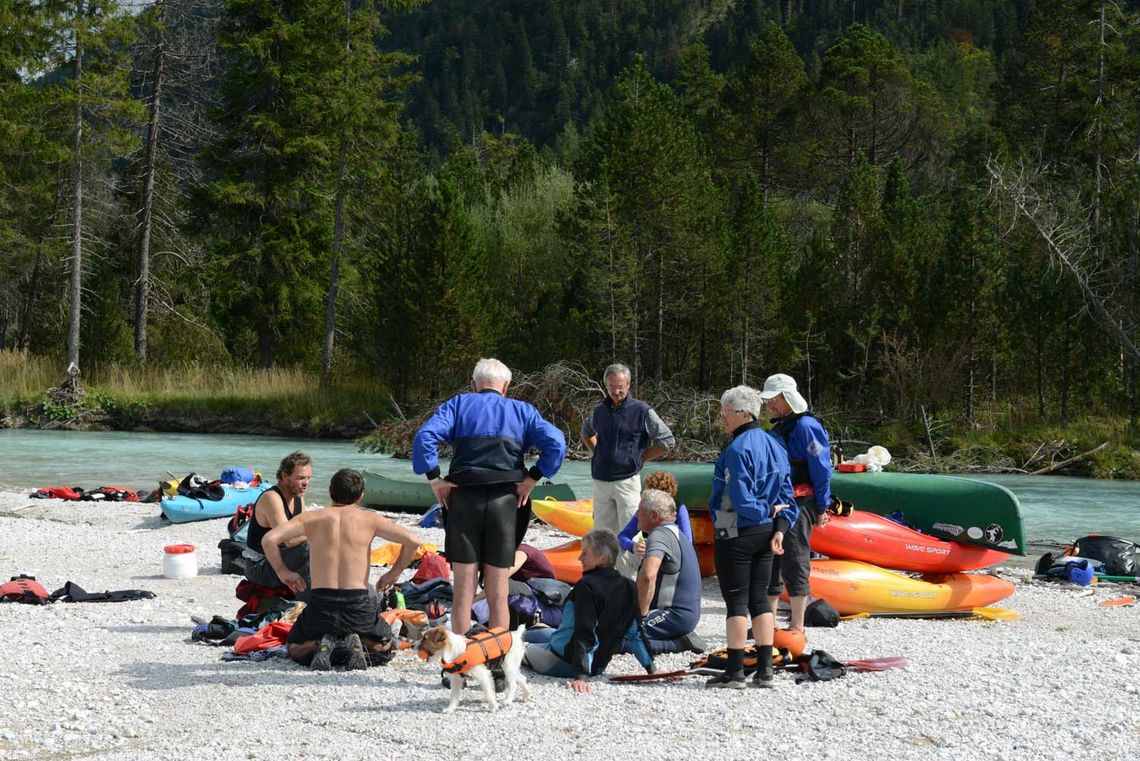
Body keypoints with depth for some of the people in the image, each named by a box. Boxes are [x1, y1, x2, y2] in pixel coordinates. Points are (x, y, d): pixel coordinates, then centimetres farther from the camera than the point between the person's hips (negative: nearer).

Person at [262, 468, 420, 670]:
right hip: (358, 606, 0)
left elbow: (270, 539, -4)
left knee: (295, 649, 28)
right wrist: (393, 574, 13)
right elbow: (413, 541, -1)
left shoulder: (312, 519, 6)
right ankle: (357, 643, -4)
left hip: (321, 604, 0)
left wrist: (283, 572, 11)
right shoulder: (370, 519, 5)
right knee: (384, 646, 29)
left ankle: (320, 645, -6)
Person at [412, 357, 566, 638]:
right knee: (498, 593, 7)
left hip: (464, 499, 0)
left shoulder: (458, 404, 10)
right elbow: (556, 444, -4)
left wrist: (436, 480, -2)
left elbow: (425, 437, -6)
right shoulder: (522, 411, 12)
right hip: (505, 502, 0)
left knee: (463, 589, 5)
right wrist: (531, 480, 0)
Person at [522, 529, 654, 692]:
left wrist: (581, 676, -31)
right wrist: (651, 669, 6)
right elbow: (636, 633, -1)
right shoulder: (629, 588, -4)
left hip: (563, 662, -8)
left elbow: (585, 634, -30)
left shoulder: (586, 586, -24)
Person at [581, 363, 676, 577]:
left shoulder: (641, 411, -5)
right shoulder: (599, 410, 9)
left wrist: (641, 458, -3)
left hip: (627, 481, -5)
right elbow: (586, 433, 31)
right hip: (601, 482, 5)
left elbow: (667, 441, -3)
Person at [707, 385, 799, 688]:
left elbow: (740, 499, -22)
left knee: (736, 600, -2)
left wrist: (767, 512, -6)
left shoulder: (737, 449, -18)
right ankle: (765, 669, 13)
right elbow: (787, 495, 8)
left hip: (736, 535, -8)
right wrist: (780, 528, 1)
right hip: (765, 535, 8)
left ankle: (735, 670, 2)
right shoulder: (774, 446, 10)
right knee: (759, 598, 12)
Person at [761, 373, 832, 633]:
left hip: (798, 506, -9)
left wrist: (821, 508, -12)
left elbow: (822, 470, -13)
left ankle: (797, 628, 3)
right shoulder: (777, 429, 16)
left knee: (794, 565, -4)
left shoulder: (806, 426, -12)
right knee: (770, 564, 12)